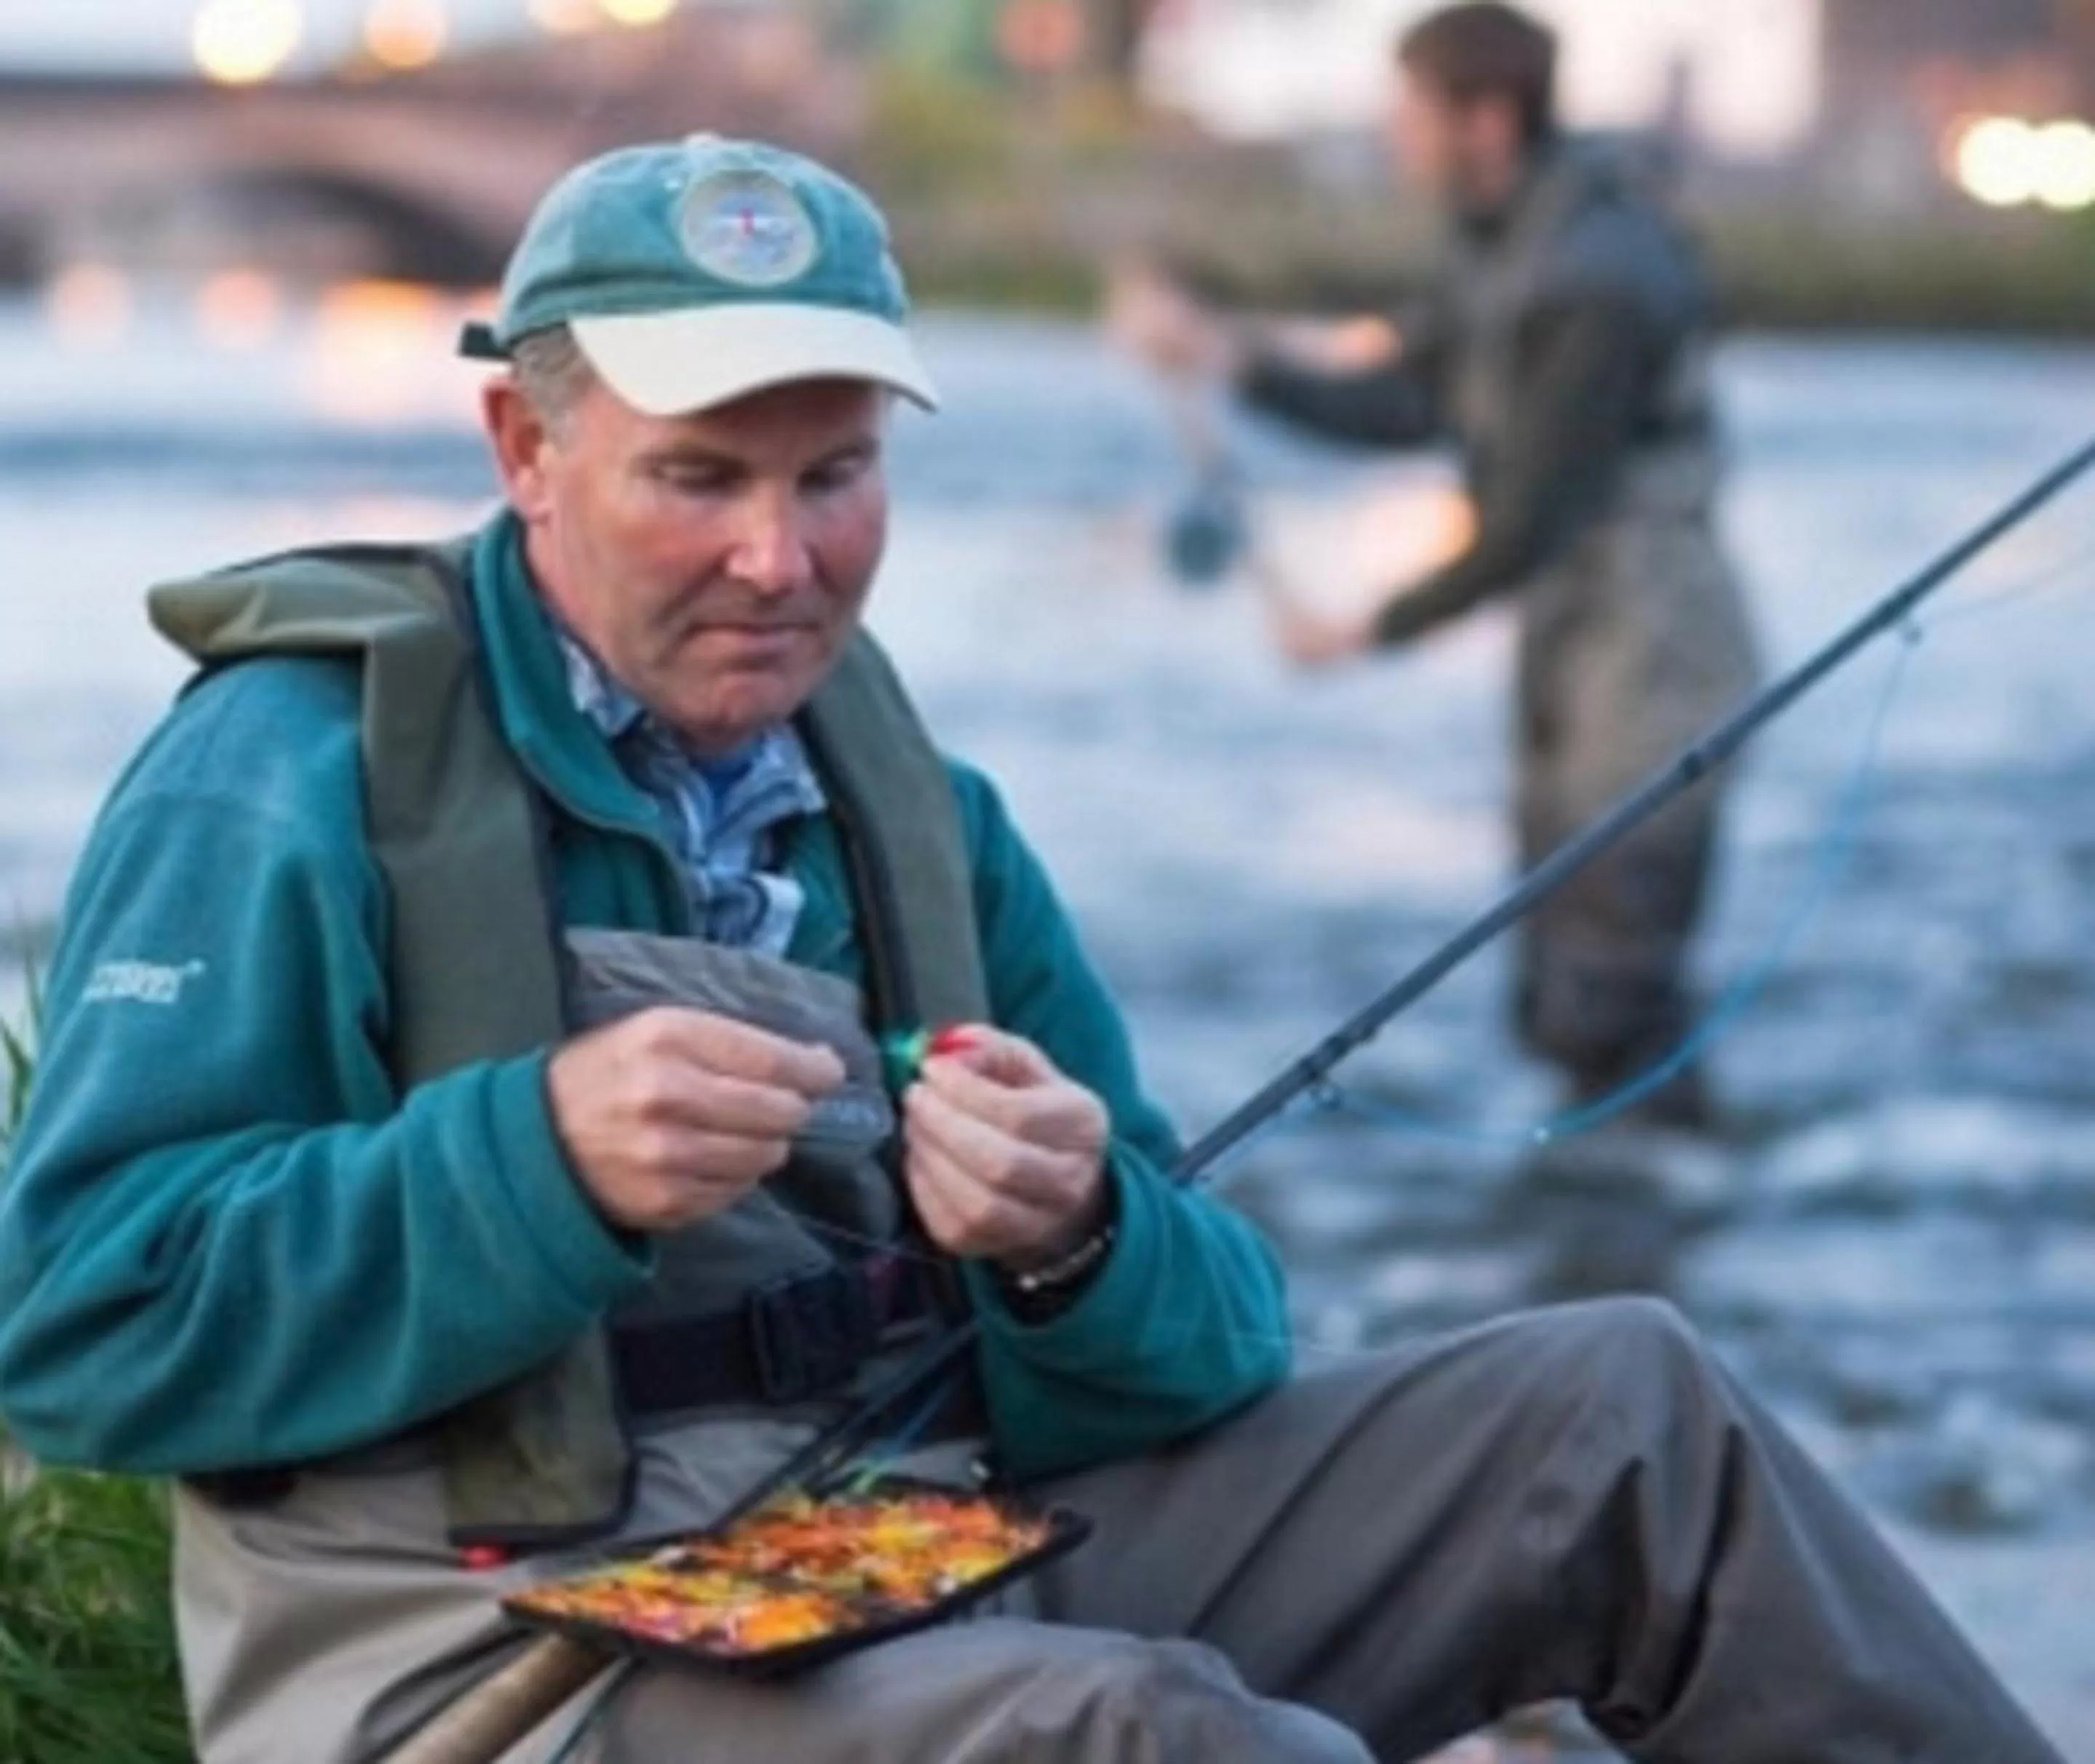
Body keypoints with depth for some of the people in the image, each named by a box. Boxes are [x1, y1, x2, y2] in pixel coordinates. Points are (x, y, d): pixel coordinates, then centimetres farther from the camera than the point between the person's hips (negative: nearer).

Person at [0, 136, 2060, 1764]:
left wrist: (1079, 1246, -15)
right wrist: (542, 1162, -25)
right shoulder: (294, 770, -7)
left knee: (1624, 1412, 0)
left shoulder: (912, 809, 12)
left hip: (964, 1570, 7)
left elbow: (1208, 1342, 10)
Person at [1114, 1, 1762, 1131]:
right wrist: (1221, 355, 2)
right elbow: (1400, 410, 9)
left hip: (1649, 670, -10)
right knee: (1560, 1001, 16)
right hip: (1570, 664, 10)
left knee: (1606, 1009, -9)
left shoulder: (1600, 281, -21)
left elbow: (1529, 520, -20)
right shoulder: (1501, 245, 9)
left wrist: (1375, 631, -10)